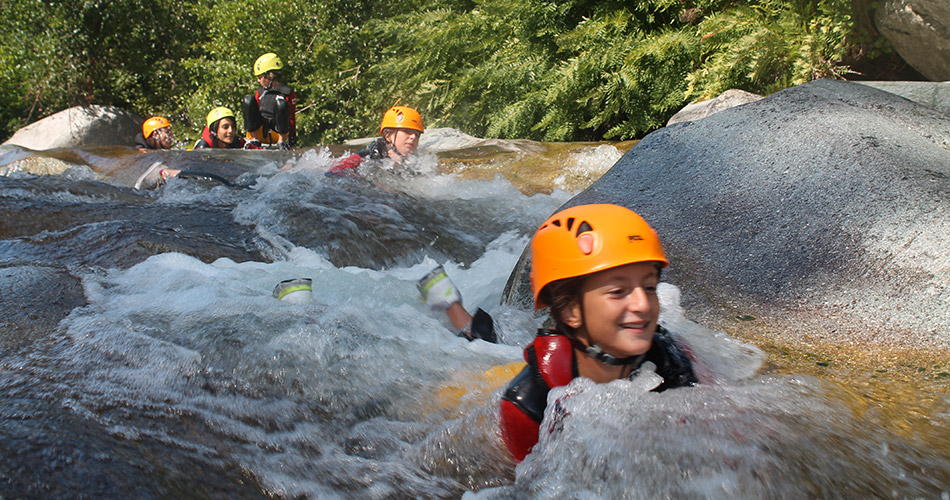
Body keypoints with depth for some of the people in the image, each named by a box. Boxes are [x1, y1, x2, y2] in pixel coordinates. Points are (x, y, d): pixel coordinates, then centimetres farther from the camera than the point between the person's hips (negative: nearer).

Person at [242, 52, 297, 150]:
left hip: (277, 134, -4)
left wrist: (292, 140, -6)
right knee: (248, 99, -15)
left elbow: (292, 119, -1)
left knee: (281, 104, -29)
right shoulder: (260, 91, 16)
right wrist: (252, 133, 11)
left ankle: (282, 141, -16)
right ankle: (254, 138, -13)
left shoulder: (288, 93, 0)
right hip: (259, 132, 4)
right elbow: (254, 113, 19)